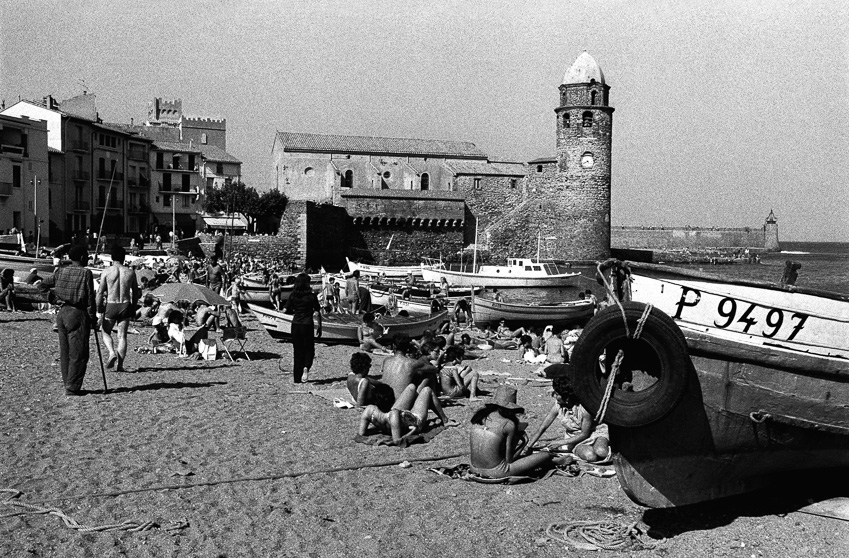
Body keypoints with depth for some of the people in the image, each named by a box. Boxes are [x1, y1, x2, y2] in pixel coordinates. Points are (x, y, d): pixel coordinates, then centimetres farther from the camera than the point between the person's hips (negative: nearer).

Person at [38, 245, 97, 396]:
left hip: (62, 312, 7)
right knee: (78, 354, -1)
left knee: (65, 353, 12)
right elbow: (90, 298, -10)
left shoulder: (61, 272, 7)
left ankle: (68, 385, 17)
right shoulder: (85, 273, -10)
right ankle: (72, 388, -2)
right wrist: (93, 316, 0)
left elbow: (43, 284, 17)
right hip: (78, 315, -7)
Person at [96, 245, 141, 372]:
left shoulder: (107, 272, -5)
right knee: (122, 335, 7)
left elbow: (100, 292, -5)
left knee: (105, 332, 16)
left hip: (110, 306, -2)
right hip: (125, 305, 2)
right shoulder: (130, 272, 3)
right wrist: (133, 308, 18)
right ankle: (120, 365, 5)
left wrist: (99, 309, 3)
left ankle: (112, 352, -8)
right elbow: (136, 292, 8)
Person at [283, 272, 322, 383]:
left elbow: (286, 310, 1)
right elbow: (317, 313, -8)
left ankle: (297, 378, 14)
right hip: (307, 325, -3)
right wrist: (319, 327, -1)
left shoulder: (293, 295, 0)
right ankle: (306, 367, -19)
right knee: (309, 349, 10)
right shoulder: (312, 296, -8)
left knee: (297, 350, 12)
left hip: (295, 324, 3)